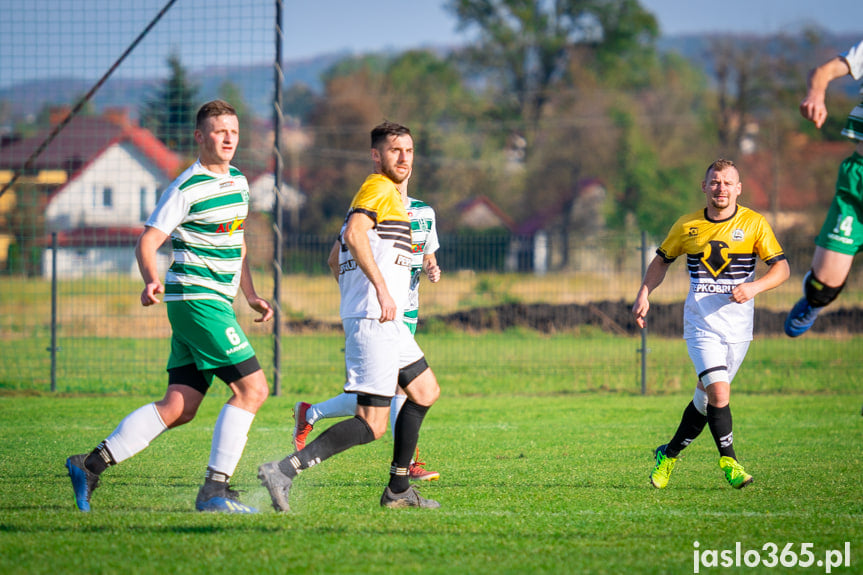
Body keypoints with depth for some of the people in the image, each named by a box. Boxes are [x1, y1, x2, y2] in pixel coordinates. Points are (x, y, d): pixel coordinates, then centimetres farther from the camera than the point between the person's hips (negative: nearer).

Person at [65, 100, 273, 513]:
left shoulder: (239, 182, 16)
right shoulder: (187, 188, -11)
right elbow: (147, 241, -13)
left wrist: (251, 295, 20)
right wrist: (151, 280, -32)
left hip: (215, 303, 9)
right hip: (197, 297, -9)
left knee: (179, 407, 3)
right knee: (252, 388, -13)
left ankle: (92, 464, 5)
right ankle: (214, 490, -11)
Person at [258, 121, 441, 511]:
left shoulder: (390, 194, 25)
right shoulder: (378, 188, -7)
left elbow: (335, 258, 29)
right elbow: (354, 235, -25)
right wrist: (381, 287, -31)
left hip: (388, 322, 11)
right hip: (373, 320, -11)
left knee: (425, 391, 22)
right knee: (372, 425, -16)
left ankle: (398, 490, 25)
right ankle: (284, 471, -23)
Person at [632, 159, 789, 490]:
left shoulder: (754, 223, -2)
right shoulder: (687, 226, 2)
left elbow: (782, 267, -4)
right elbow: (662, 259, 18)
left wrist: (755, 287, -21)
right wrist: (643, 294, 7)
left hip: (737, 325, 1)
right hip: (701, 323, -1)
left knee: (706, 396, 9)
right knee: (719, 393, -17)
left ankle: (669, 454, 28)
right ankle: (728, 459, -2)